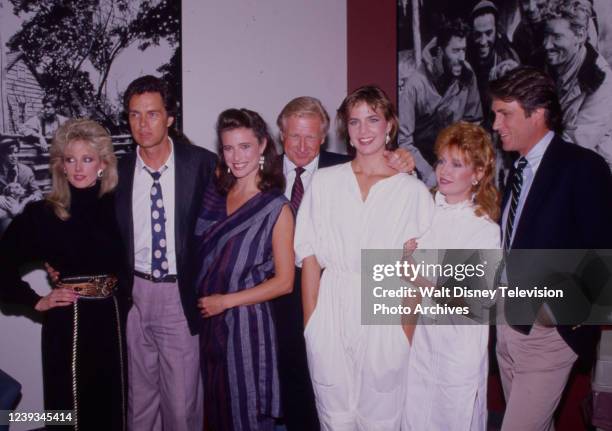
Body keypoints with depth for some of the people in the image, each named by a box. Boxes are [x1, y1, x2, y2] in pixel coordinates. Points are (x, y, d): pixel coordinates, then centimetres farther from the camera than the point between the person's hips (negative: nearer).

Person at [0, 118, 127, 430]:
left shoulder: (117, 206, 0)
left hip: (112, 318, 3)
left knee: (112, 406, 16)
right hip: (68, 323, -3)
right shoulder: (42, 213, -7)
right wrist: (35, 301, -5)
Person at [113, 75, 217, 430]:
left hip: (181, 295, -3)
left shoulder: (202, 163, -7)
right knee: (140, 395, 16)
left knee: (183, 401, 4)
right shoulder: (119, 170, 3)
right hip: (134, 292, 3)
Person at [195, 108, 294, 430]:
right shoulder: (214, 195, 4)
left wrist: (225, 301, -11)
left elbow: (283, 282, -10)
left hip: (246, 322, -4)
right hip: (209, 320, 4)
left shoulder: (276, 207, -9)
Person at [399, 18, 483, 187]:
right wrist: (428, 173, -25)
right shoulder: (416, 84, -20)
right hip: (421, 157, -4)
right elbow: (403, 140, -19)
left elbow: (473, 121, 3)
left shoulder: (466, 74, -8)